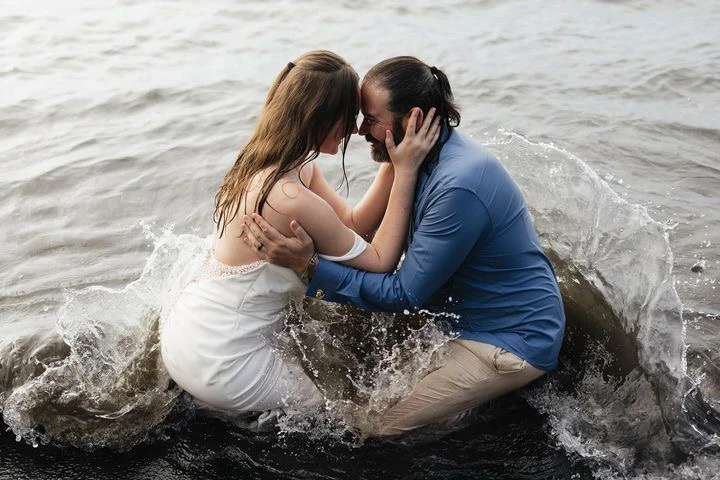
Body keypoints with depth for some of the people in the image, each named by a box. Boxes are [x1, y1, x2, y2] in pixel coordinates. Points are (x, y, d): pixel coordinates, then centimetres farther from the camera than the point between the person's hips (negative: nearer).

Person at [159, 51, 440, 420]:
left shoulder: (261, 165, -1)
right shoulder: (295, 202, -29)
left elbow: (352, 224, 4)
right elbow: (380, 262, -15)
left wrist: (395, 165, -5)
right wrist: (406, 170, -16)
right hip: (220, 367, -7)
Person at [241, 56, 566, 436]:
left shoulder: (459, 186, -31)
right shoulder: (433, 155, -1)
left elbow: (405, 294, -25)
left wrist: (310, 266, -30)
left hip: (515, 342, -9)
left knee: (384, 434, -9)